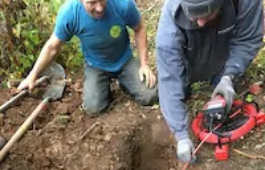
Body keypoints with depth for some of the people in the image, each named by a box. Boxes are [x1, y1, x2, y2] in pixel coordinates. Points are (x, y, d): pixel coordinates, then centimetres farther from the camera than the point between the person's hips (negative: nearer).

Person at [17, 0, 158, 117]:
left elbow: (139, 29, -9)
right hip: (96, 66, 0)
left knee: (150, 97, -11)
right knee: (92, 109, -17)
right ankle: (105, 86, 17)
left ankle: (122, 81, 20)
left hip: (125, 61, 1)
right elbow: (52, 46, -13)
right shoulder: (69, 12, -30)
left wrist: (144, 63, -12)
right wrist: (33, 75, -9)